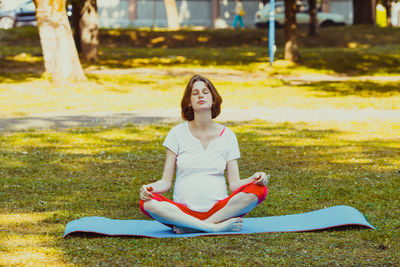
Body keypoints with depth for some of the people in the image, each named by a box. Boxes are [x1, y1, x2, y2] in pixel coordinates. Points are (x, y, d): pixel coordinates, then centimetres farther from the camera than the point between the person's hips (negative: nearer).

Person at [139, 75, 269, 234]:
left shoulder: (227, 135, 9)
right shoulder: (178, 133, 6)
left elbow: (234, 184, 4)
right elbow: (166, 182, 3)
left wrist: (254, 178, -16)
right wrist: (149, 187, -19)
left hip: (219, 208, 1)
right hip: (183, 210, -1)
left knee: (259, 190, -26)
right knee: (147, 202, -31)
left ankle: (190, 227, -27)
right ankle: (216, 227, -31)